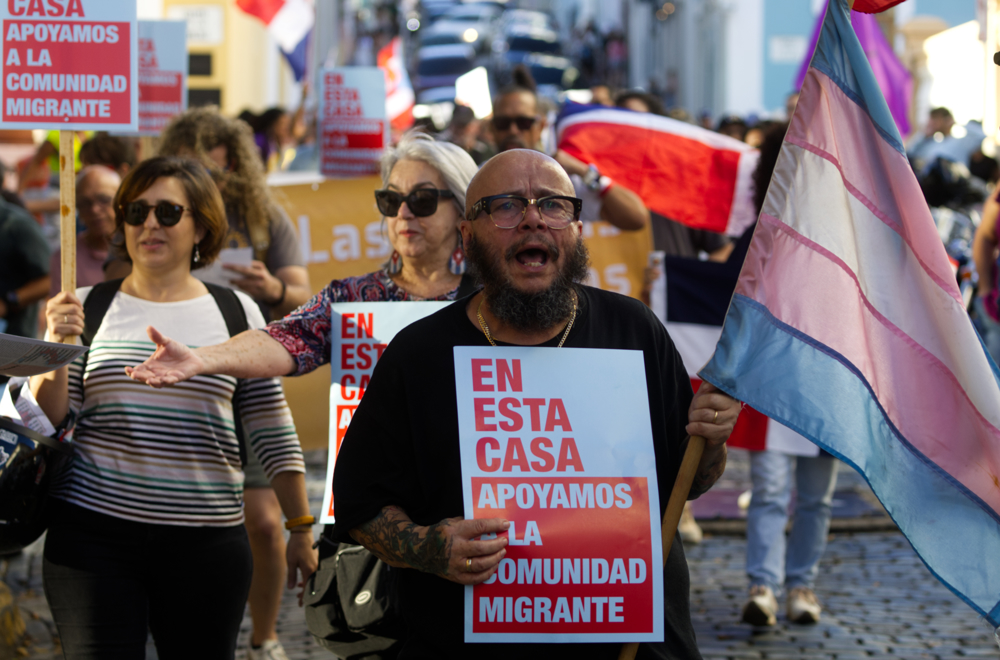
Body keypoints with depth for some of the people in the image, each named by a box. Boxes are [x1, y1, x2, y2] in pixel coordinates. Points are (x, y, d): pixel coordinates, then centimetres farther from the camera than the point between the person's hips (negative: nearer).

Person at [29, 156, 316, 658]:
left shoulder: (237, 313, 7)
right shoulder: (88, 308, 6)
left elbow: (273, 432, 8)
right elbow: (48, 422, 4)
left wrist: (301, 529, 8)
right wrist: (57, 348, -11)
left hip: (207, 540, 0)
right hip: (93, 534, 0)